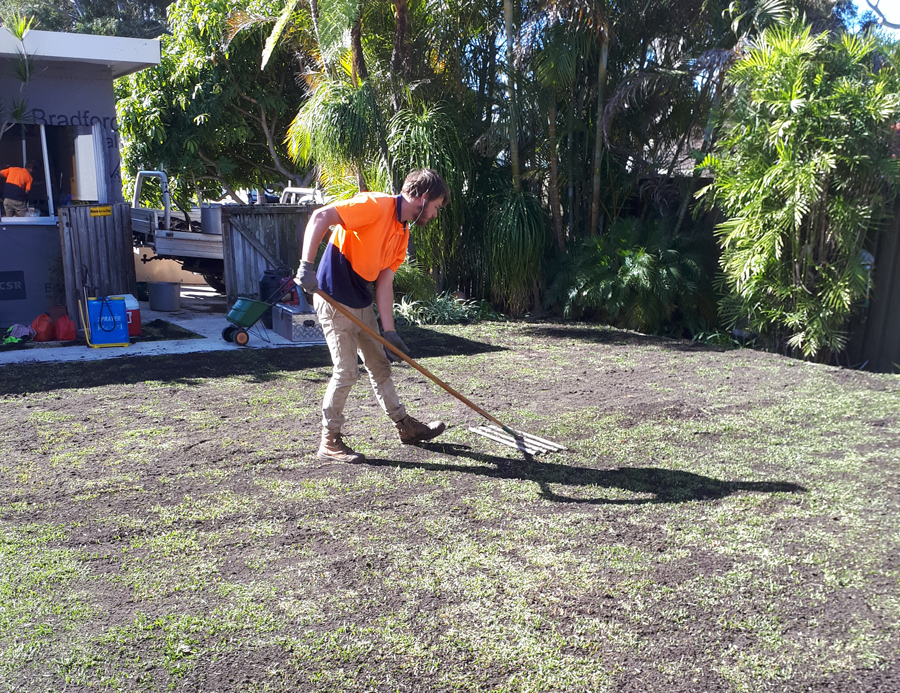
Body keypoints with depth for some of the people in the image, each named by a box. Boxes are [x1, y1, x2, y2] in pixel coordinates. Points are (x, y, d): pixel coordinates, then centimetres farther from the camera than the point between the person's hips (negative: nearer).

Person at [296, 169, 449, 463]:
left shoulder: (403, 234, 9)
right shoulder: (376, 205, -17)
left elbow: (384, 283, 7)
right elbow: (320, 217, -24)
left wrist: (389, 332, 0)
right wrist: (306, 265, -33)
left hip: (362, 303, 9)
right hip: (334, 299, -9)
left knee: (380, 365, 18)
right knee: (346, 372, -6)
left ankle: (405, 427, 33)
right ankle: (329, 443, 10)